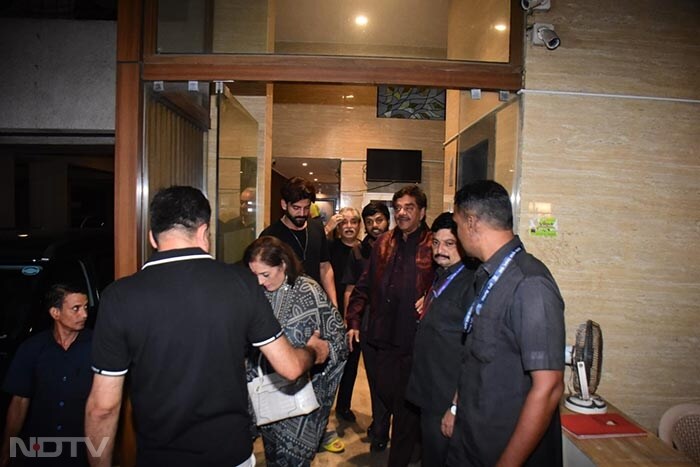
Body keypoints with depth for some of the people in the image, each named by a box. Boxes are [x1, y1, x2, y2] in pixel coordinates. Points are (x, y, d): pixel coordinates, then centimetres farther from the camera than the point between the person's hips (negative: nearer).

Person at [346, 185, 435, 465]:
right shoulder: (383, 243, 8)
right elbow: (365, 285, 11)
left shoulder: (433, 245, -8)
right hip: (384, 336, 6)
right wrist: (353, 322, 7)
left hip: (415, 339, -5)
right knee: (386, 393, 18)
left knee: (405, 403, 7)